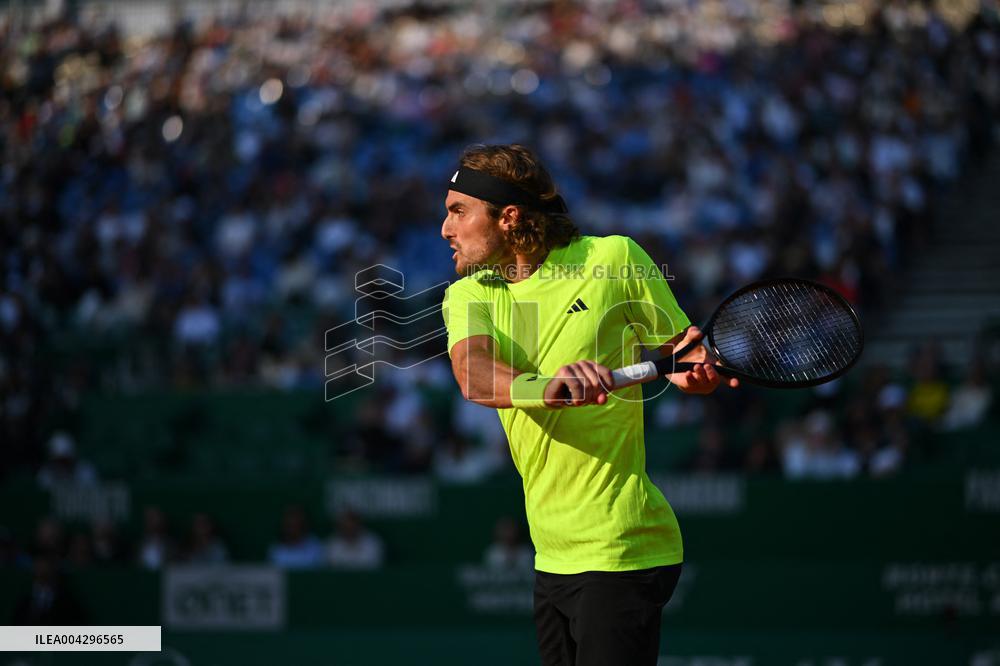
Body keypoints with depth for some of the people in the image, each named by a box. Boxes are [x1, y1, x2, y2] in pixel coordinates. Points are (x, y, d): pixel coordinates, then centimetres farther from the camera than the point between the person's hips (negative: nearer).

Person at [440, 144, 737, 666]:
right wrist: (547, 387, -38)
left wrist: (696, 373, -20)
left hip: (620, 551, -6)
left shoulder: (613, 259, -5)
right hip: (553, 558, 6)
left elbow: (685, 352, 5)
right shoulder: (468, 295, 5)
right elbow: (475, 375, -17)